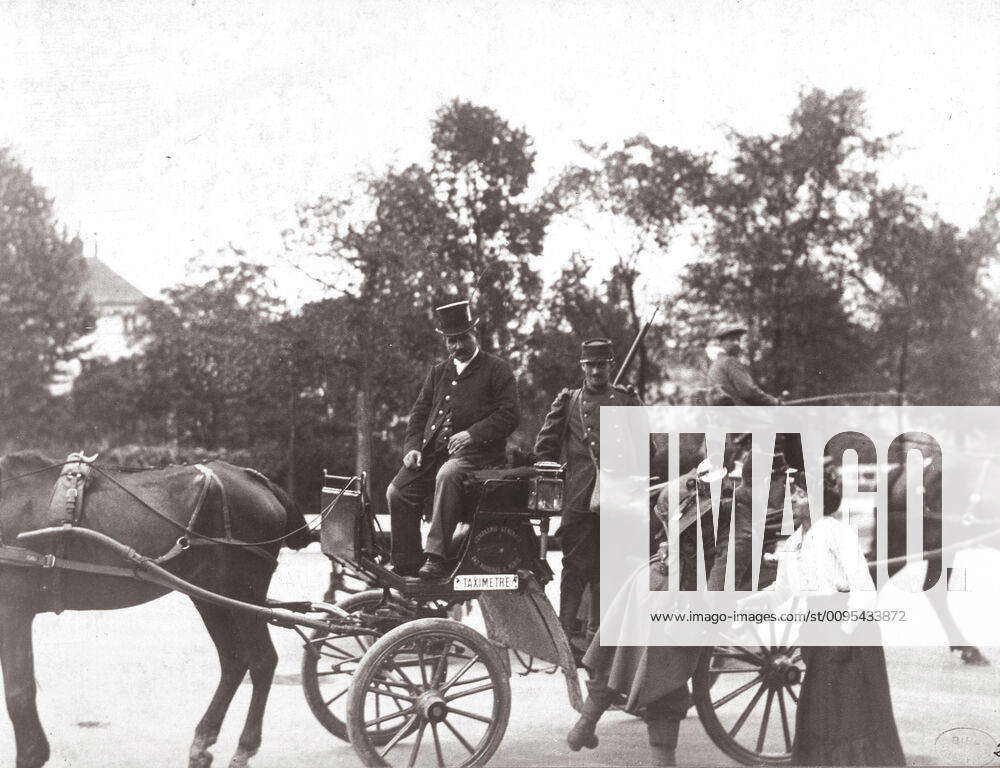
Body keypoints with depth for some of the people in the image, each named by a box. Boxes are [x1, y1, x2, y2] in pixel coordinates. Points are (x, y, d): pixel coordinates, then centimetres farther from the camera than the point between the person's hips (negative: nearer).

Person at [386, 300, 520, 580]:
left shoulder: (497, 370, 4)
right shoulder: (438, 373, 22)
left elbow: (509, 415, -5)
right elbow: (419, 413, 21)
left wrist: (472, 434, -17)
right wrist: (412, 447, 3)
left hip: (475, 452, -6)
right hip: (432, 452, 6)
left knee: (447, 475, -37)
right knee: (397, 492, -14)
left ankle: (437, 559, -38)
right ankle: (406, 564, -4)